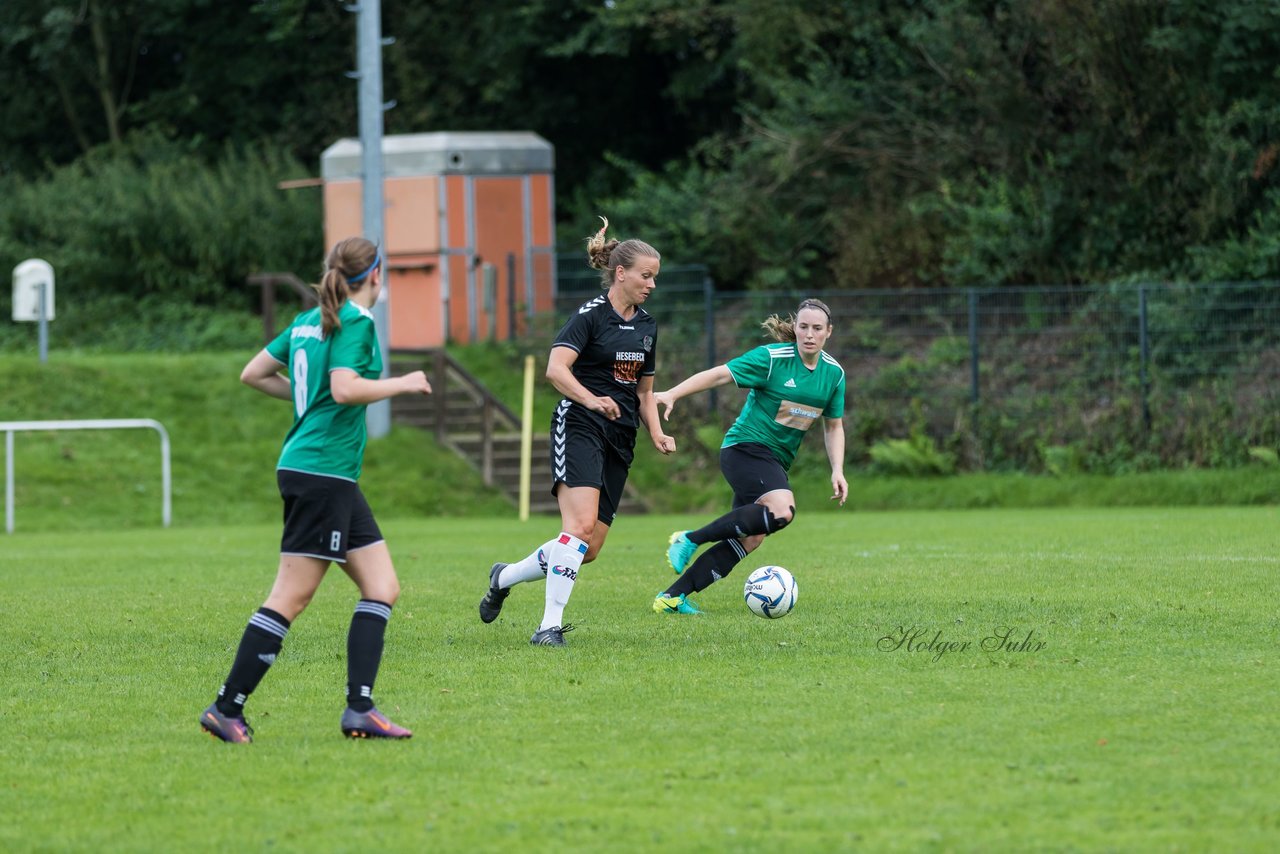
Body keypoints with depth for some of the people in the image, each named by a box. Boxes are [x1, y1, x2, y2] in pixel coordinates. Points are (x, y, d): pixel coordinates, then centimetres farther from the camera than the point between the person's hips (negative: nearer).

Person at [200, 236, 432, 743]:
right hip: (322, 472, -10)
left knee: (382, 587, 6)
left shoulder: (308, 321, 15)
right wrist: (402, 384, -10)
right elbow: (345, 388, -23)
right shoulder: (355, 322, -10)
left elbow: (252, 374, 18)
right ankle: (227, 709, -6)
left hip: (335, 480, 10)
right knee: (292, 597, -8)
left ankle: (360, 708, -1)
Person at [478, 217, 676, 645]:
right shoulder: (591, 314, -8)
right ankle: (550, 624, -21)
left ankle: (504, 578, 24)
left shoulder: (647, 326, 15)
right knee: (581, 525, -24)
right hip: (579, 429, -7)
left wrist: (657, 434, 8)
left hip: (620, 440, 7)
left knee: (589, 549, 3)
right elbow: (556, 368, -20)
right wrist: (592, 400, -35)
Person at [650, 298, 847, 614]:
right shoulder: (772, 358, -13)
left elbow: (833, 426, 16)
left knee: (750, 540, 1)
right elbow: (719, 374, -15)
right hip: (745, 446, -8)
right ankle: (691, 540, -17)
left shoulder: (833, 372, 6)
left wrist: (837, 470, 3)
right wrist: (671, 395, -25)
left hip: (776, 462, 8)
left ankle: (672, 597, 7)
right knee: (782, 510, -30)